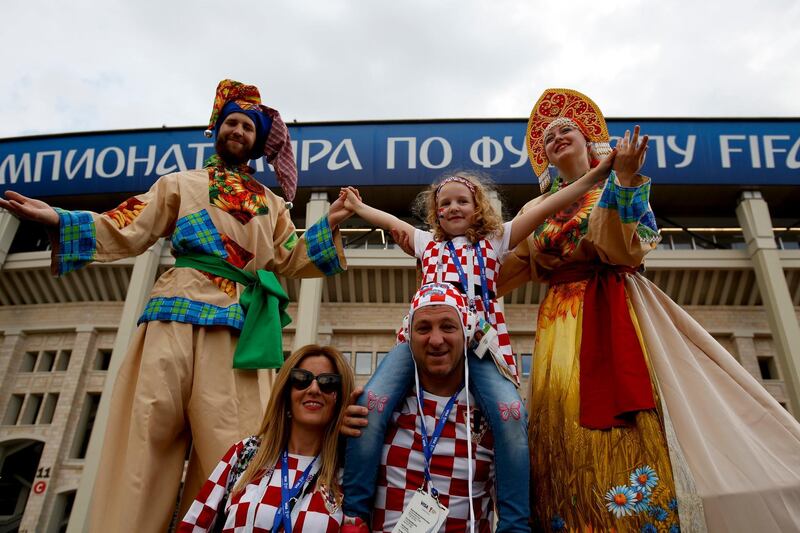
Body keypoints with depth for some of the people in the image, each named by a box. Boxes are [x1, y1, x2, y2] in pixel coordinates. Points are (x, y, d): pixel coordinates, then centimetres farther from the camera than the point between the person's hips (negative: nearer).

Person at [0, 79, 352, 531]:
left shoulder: (271, 203, 25)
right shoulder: (181, 184, 21)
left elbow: (289, 260, 14)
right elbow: (128, 233, 13)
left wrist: (329, 226, 1)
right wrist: (58, 220, 0)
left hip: (237, 322, 1)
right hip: (177, 311, 0)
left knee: (224, 437, -7)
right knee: (150, 428, -7)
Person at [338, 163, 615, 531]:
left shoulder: (494, 241, 24)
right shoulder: (428, 243, 30)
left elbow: (546, 208, 17)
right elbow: (390, 221, 40)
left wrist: (596, 174, 14)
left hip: (478, 341, -1)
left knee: (511, 415, -26)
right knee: (371, 404, -20)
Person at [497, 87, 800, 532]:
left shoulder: (619, 187, 9)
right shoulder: (538, 209, 18)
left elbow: (621, 251, -10)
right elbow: (508, 269, 14)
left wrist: (624, 181, -17)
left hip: (612, 317, -3)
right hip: (560, 325, 3)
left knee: (625, 430, -12)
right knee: (564, 430, -5)